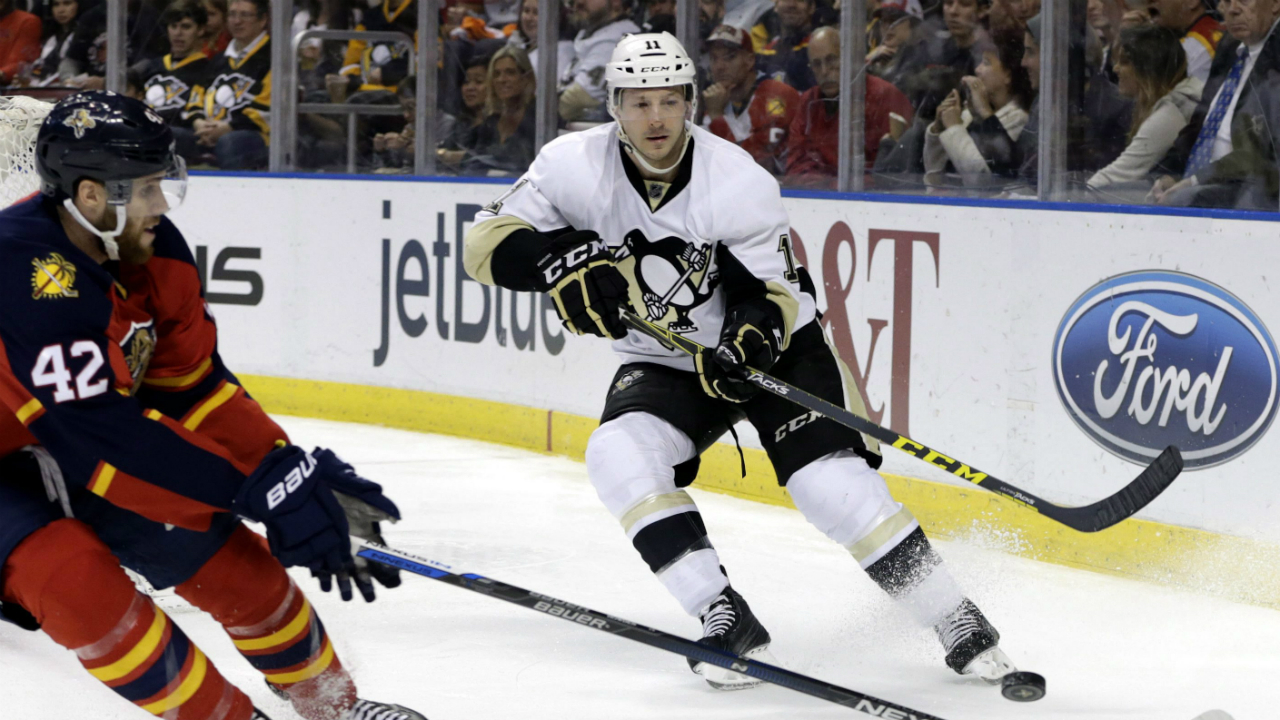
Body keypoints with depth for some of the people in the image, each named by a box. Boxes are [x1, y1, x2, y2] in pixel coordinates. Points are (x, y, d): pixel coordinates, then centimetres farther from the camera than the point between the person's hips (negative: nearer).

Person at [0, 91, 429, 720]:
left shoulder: (151, 250, -10)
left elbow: (193, 387, -2)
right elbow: (103, 434, -37)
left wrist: (294, 474, -12)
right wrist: (260, 486, -34)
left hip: (79, 449, 8)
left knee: (228, 555, 7)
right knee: (77, 579, -29)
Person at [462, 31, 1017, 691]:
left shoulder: (740, 182, -22)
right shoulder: (576, 165, -16)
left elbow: (769, 292, -17)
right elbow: (487, 243, -14)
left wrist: (749, 337, -39)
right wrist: (561, 259, -33)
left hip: (776, 346, -3)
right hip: (663, 361, 3)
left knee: (831, 483, -21)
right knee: (620, 455, -26)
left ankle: (958, 624, -8)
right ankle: (728, 624, -21)